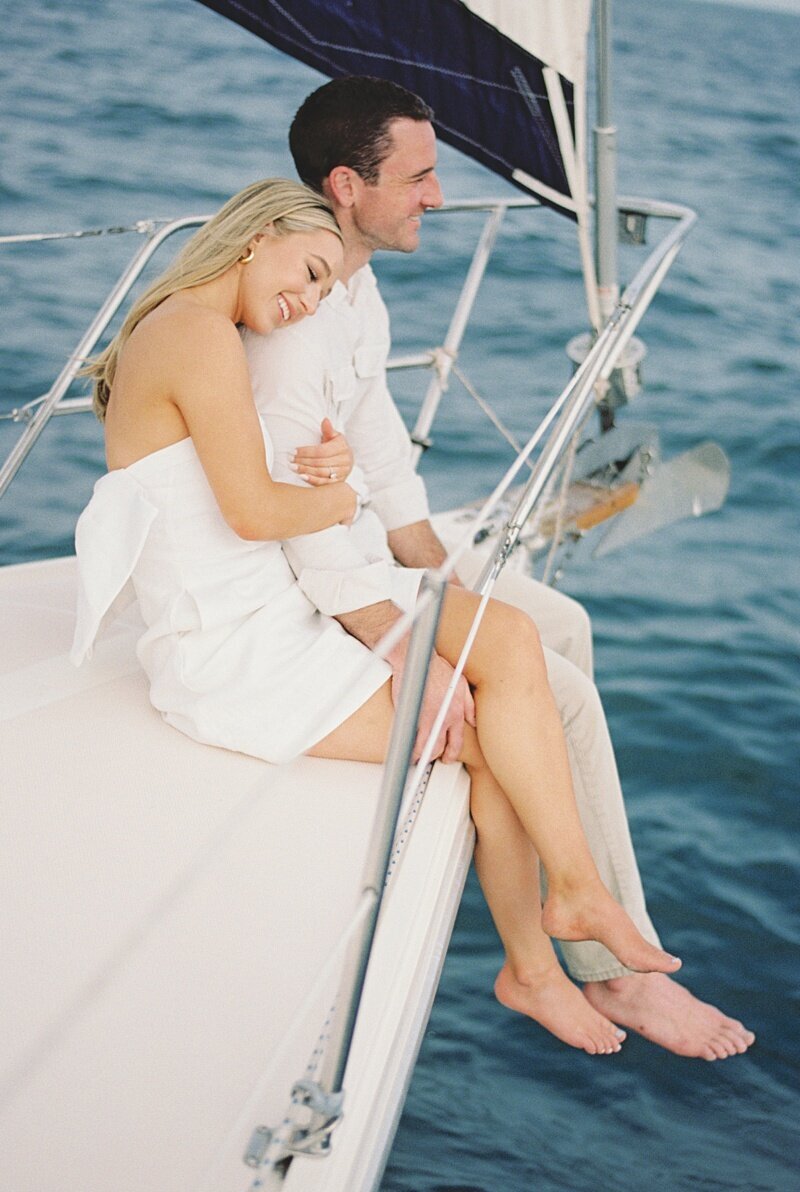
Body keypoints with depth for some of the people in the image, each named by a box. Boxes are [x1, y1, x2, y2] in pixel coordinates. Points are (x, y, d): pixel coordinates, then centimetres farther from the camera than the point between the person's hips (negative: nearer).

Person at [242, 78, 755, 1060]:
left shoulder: (354, 281, 5)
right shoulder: (286, 323, -28)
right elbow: (300, 523, -29)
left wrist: (444, 582, 6)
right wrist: (415, 657, -27)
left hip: (367, 547, 10)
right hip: (305, 590, -10)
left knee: (563, 627, 12)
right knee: (558, 692, -12)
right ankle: (617, 969, 0)